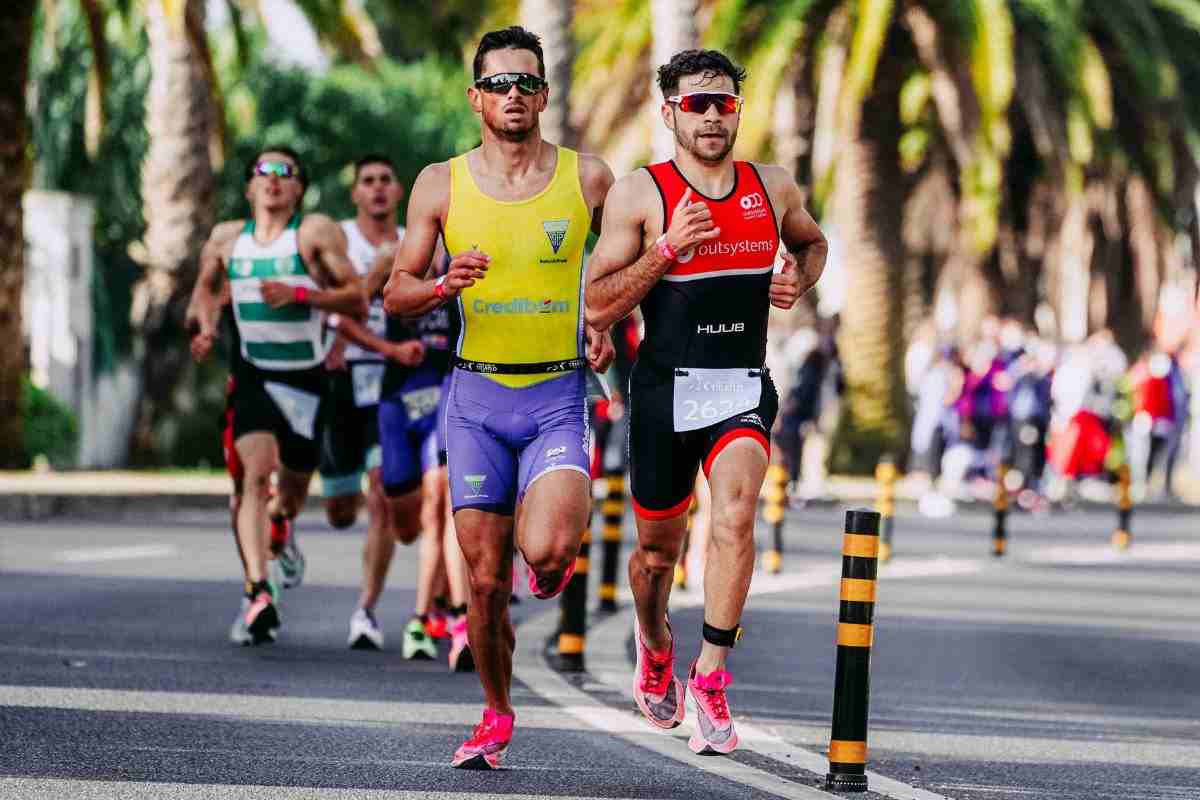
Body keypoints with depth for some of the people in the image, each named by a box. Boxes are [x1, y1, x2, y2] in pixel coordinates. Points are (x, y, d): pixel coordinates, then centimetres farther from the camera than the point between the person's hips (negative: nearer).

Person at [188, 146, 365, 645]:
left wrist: (300, 293, -23)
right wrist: (203, 323, 5)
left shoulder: (317, 232, -6)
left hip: (308, 378, -1)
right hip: (254, 374, 1)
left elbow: (358, 300, -11)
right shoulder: (226, 238, 6)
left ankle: (277, 534, 49)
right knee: (256, 472, -23)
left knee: (291, 495, 11)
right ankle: (258, 593, -32)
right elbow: (206, 285, 25)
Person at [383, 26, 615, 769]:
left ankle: (561, 550, 14)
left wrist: (607, 325, 1)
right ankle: (497, 716, 22)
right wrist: (443, 287, -14)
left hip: (559, 395, -1)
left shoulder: (588, 178, 0)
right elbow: (395, 292, 7)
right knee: (487, 580, 1)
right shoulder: (441, 185, 1)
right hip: (477, 398, 1)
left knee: (544, 548, -24)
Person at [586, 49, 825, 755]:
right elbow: (598, 306, -8)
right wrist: (667, 251, -19)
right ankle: (655, 644, 46)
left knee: (736, 514, -26)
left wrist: (797, 282, 6)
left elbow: (813, 242, 28)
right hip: (666, 386, -1)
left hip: (745, 386, 1)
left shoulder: (774, 189, 5)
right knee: (659, 546, 13)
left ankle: (711, 678, -21)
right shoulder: (640, 194, -5)